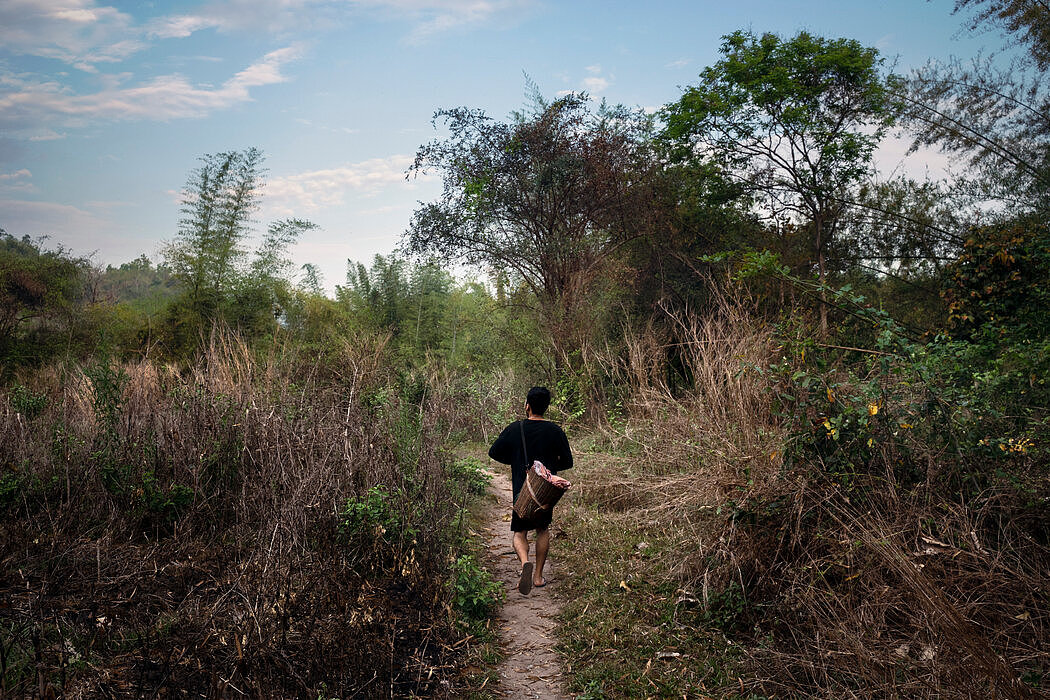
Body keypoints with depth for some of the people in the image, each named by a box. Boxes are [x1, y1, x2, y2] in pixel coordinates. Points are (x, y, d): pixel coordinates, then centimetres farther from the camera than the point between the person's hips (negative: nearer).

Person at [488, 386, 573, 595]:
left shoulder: (515, 429, -5)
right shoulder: (555, 431, -4)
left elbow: (494, 453, 1)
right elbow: (567, 462, 1)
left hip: (522, 491, -1)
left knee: (520, 533, 11)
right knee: (543, 530, 21)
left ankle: (525, 562, -18)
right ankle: (538, 575, 22)